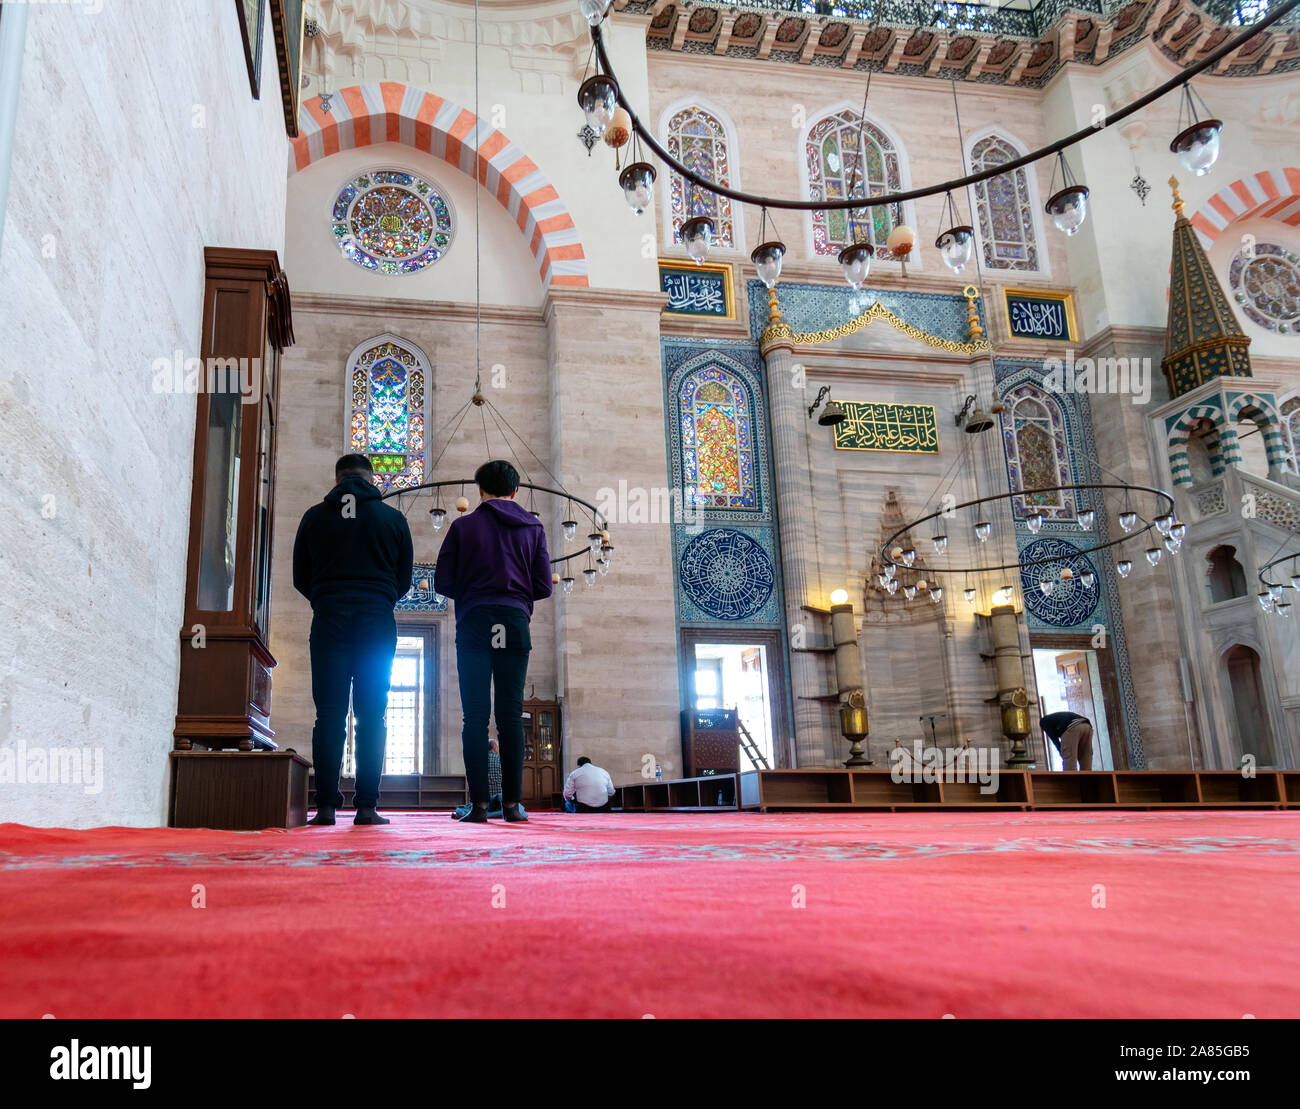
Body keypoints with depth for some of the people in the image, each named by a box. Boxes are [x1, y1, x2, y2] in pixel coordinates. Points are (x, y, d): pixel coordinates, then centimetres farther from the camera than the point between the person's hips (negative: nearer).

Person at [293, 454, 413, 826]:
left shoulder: (315, 516, 8)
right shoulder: (393, 518, 7)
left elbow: (300, 578, 12)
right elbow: (404, 580, 12)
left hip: (328, 623, 1)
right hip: (377, 624, 0)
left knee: (329, 716, 1)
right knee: (371, 717, 1)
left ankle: (326, 805, -4)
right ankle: (366, 806, -3)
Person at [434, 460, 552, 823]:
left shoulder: (463, 526, 5)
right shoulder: (532, 527, 10)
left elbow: (443, 582, 2)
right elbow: (543, 586, 6)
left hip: (473, 625, -1)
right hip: (515, 623, 1)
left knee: (475, 716, 0)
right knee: (511, 715, 2)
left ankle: (478, 803, -4)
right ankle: (512, 803, 0)